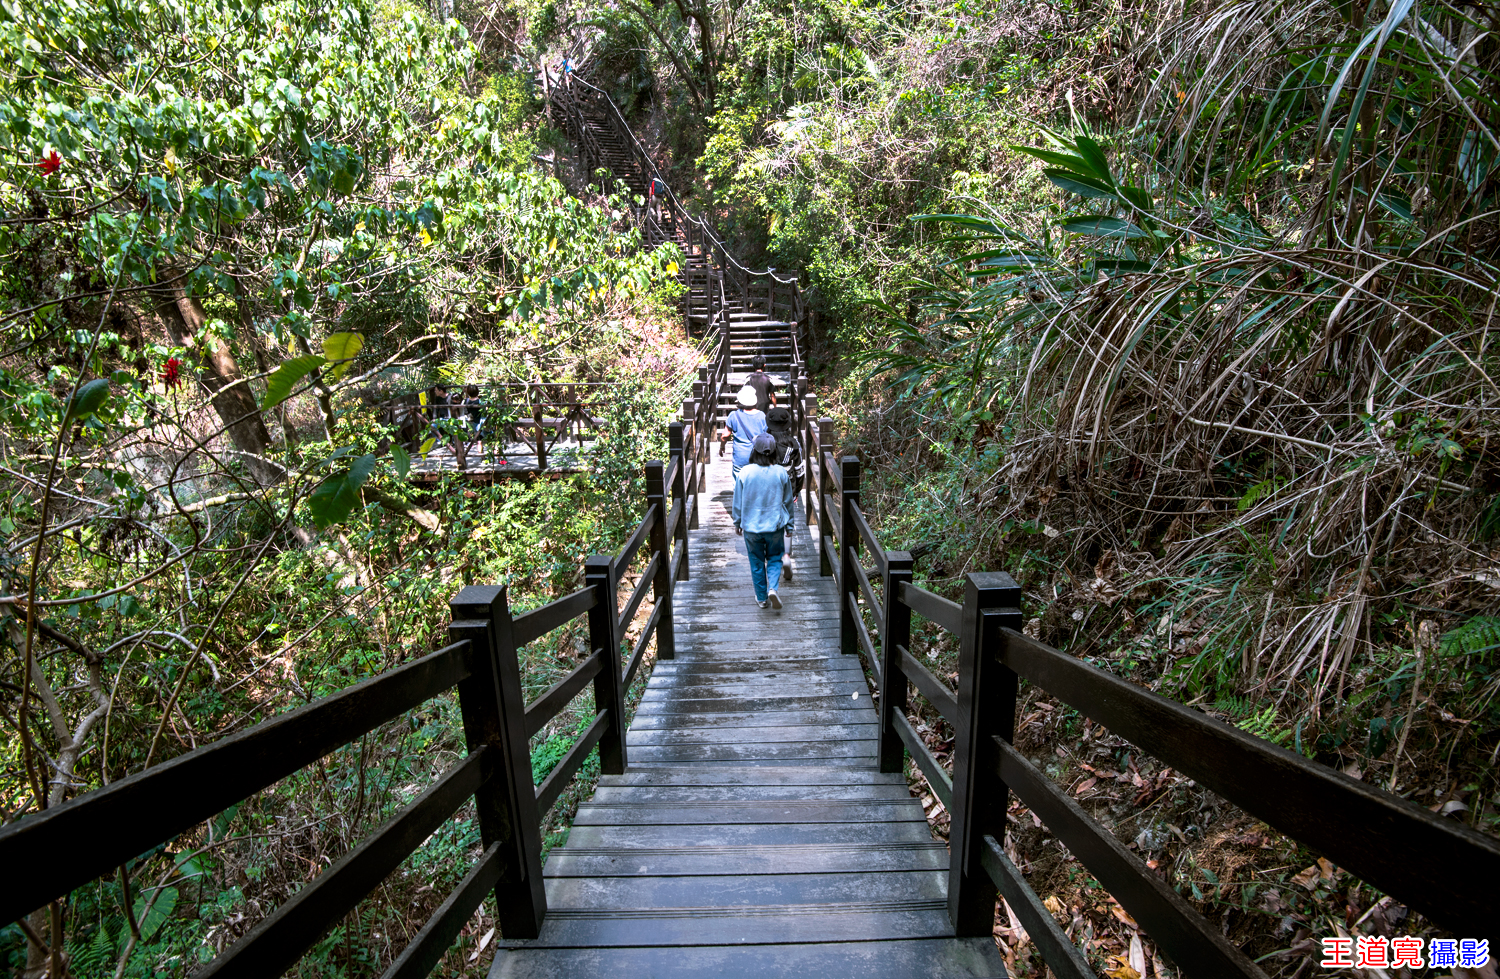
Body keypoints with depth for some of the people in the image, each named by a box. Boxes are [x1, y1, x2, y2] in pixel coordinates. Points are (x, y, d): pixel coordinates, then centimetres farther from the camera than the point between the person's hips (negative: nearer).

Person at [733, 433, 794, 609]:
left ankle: (761, 598, 25)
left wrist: (737, 523, 13)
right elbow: (788, 502, 2)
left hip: (751, 527, 0)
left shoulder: (744, 473, -12)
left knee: (756, 562, 15)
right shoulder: (781, 473, -9)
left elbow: (738, 502, -3)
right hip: (775, 526, 0)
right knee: (774, 558, 18)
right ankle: (773, 588, -3)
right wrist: (789, 525, 15)